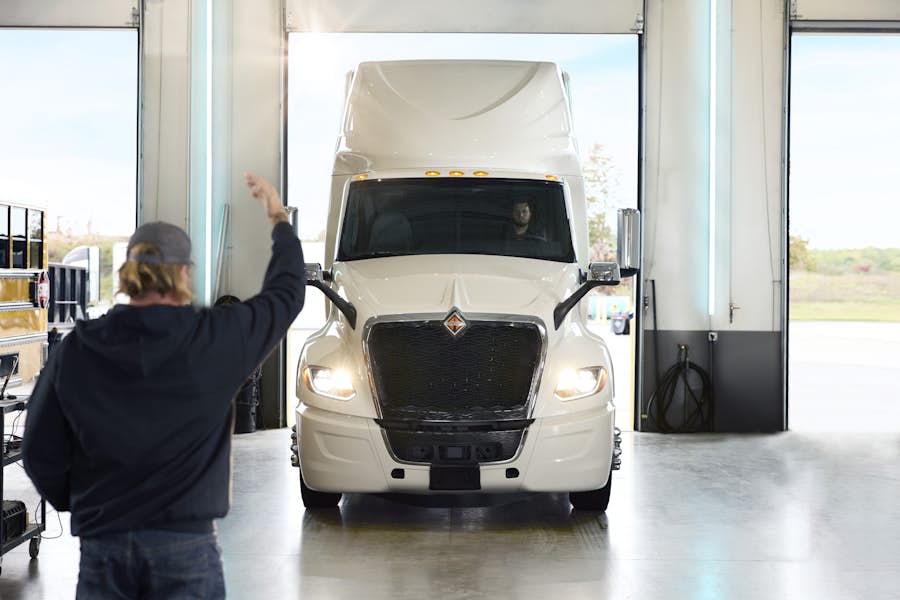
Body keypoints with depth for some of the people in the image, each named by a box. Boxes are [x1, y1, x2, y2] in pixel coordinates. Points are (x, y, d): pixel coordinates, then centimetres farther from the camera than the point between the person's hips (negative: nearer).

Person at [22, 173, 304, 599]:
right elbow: (286, 293, 9)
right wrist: (279, 220, 25)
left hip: (102, 544, 2)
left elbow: (41, 453, 3)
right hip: (185, 544, -2)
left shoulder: (76, 351, -3)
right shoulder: (215, 338, -8)